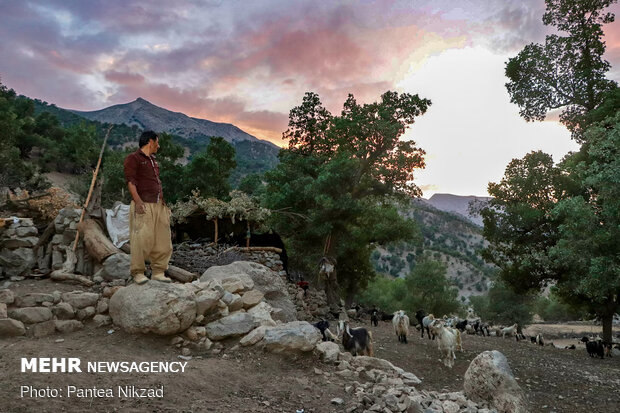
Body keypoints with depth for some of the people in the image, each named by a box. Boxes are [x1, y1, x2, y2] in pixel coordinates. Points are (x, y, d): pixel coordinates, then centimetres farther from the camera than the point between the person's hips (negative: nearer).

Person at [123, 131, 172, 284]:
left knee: (163, 240, 4)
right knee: (142, 240, -11)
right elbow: (130, 181, -10)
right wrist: (138, 201, -22)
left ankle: (158, 272, 10)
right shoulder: (133, 158, 1)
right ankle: (138, 273, -2)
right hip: (143, 205, -8)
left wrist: (163, 202, 22)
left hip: (159, 205, 8)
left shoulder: (153, 160, 26)